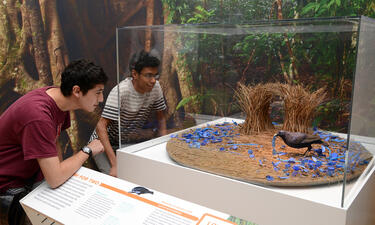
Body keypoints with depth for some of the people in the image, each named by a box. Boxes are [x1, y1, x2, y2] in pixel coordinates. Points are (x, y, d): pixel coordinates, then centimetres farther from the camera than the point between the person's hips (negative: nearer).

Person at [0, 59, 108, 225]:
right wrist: (87, 151, -21)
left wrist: (62, 171, -5)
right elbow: (54, 180, -33)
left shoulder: (58, 95, -7)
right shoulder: (38, 116, -34)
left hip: (32, 173, 8)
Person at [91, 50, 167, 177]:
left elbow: (161, 119, 2)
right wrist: (115, 164, -37)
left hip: (132, 140, 5)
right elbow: (101, 127, -31)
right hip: (106, 142, -4)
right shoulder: (120, 91, -28)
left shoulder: (155, 87, -11)